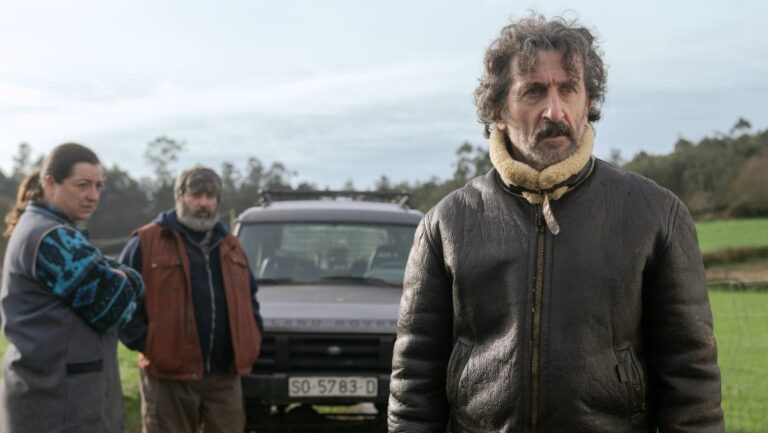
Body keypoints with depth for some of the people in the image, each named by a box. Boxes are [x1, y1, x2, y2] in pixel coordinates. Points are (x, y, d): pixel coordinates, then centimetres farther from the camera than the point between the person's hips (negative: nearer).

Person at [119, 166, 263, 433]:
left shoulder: (230, 247, 16)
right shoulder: (147, 243, -2)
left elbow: (250, 298, 26)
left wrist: (251, 341, 11)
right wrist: (144, 343, -11)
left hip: (225, 376, 5)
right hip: (167, 376, -5)